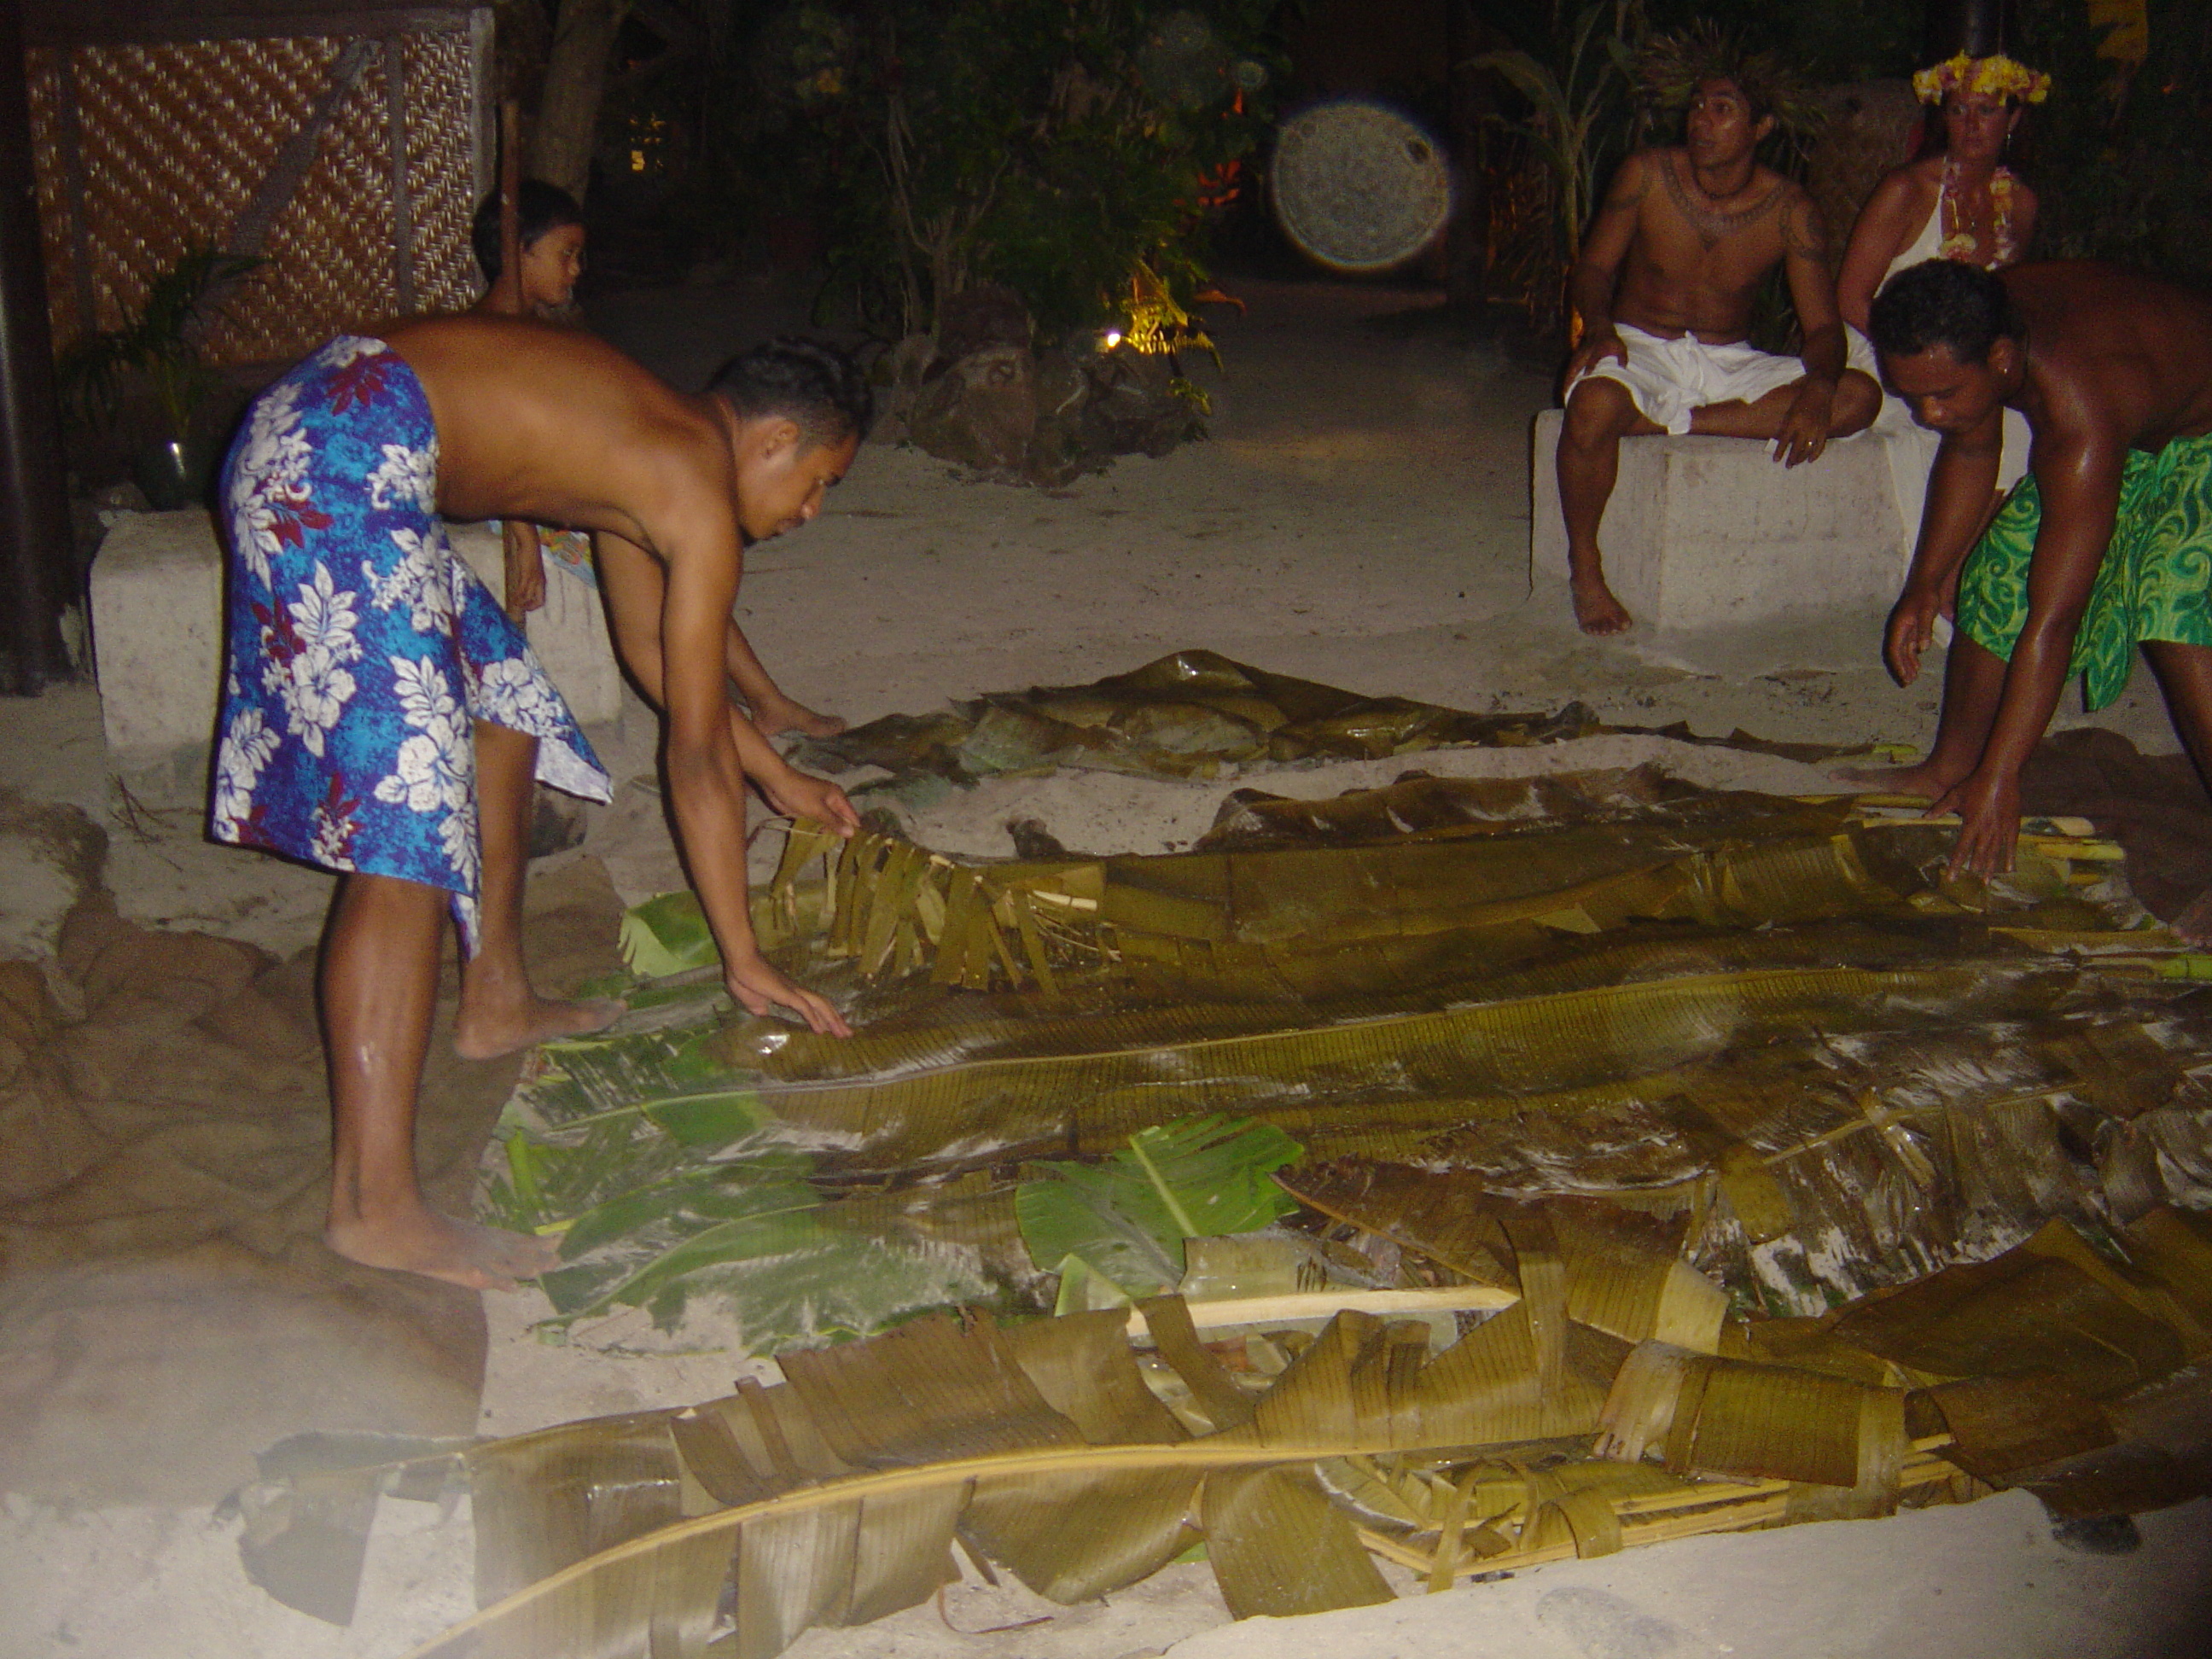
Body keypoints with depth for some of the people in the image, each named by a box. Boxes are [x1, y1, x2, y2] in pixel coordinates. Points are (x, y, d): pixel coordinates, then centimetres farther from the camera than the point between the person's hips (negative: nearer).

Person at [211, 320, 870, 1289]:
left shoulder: (649, 441, 22)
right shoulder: (701, 500, -5)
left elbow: (648, 646, 35)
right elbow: (696, 758, -3)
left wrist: (778, 777, 41)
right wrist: (744, 961, 4)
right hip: (343, 458, -11)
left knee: (501, 693, 24)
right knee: (404, 823, -14)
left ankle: (496, 1002, 37)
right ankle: (373, 1206, -15)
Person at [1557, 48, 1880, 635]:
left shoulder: (1790, 211, -6)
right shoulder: (1647, 176, -6)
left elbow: (1823, 326, -7)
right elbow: (1592, 268, -3)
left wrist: (1818, 388, -31)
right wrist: (1599, 325, -27)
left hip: (1729, 363, 2)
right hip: (1641, 346, -2)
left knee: (1859, 396, -22)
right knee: (1595, 406, -39)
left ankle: (1673, 422, -27)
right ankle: (1584, 565, -17)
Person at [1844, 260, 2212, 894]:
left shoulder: (2081, 424, -41)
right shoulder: (1970, 332, -19)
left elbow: (2052, 622, -38)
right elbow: (1971, 451, 5)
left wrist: (1998, 780, -34)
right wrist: (1926, 580, 2)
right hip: (2138, 438, 8)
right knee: (1997, 579, 5)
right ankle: (1948, 769, 24)